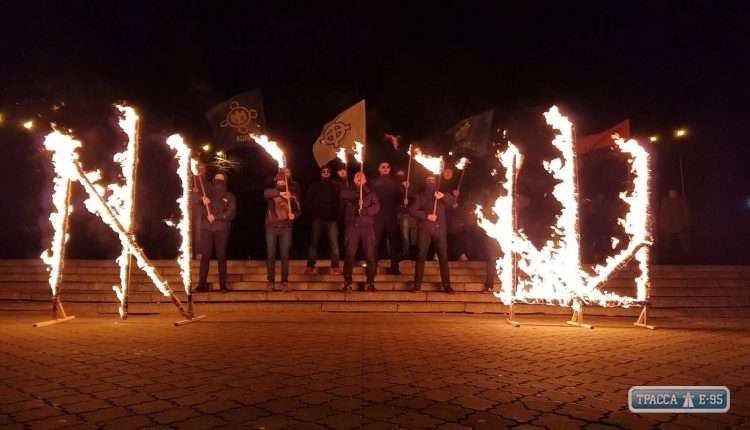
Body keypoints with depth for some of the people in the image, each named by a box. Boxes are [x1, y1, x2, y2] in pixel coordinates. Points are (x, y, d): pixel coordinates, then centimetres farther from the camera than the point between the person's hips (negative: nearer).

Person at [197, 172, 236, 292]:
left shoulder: (229, 196, 9)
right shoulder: (208, 193, 18)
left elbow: (231, 214, -3)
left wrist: (216, 217, -12)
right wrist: (202, 199, -10)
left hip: (221, 229, -2)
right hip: (206, 228, 2)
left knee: (221, 257, 0)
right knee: (205, 256, -1)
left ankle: (223, 285, 3)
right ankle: (201, 284, 2)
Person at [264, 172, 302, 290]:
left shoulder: (293, 193, 6)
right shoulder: (272, 192, 1)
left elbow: (299, 210, 7)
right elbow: (266, 193, -23)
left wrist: (294, 215, -16)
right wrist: (280, 193, -37)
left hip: (286, 228, 0)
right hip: (271, 227, 0)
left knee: (285, 255, 1)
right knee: (270, 255, 1)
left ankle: (284, 281, 8)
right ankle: (271, 281, 10)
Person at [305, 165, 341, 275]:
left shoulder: (335, 186, 9)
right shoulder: (314, 186, 10)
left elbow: (339, 201, 4)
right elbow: (308, 202, 9)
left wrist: (336, 214, -8)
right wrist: (312, 212, -2)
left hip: (331, 219, 0)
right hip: (317, 218, 1)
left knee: (334, 243, -4)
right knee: (313, 242, 1)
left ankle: (335, 267, 0)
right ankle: (310, 266, 5)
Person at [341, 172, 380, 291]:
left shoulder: (371, 193, 15)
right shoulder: (349, 191, 17)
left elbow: (376, 207, -1)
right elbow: (343, 194, -8)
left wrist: (364, 211, -15)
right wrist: (358, 195, -11)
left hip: (367, 227, 0)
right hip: (352, 227, 0)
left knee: (370, 255, -4)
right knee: (349, 255, -5)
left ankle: (370, 282, 3)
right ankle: (347, 282, 1)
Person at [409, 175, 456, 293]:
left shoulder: (440, 194, 18)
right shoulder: (420, 195, 14)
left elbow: (451, 202, 0)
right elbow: (412, 210, 2)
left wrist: (443, 196, -19)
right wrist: (426, 216, -10)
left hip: (439, 228, 1)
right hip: (424, 229, -1)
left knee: (443, 256, -4)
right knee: (421, 256, -3)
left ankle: (446, 285, -1)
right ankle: (417, 284, 1)